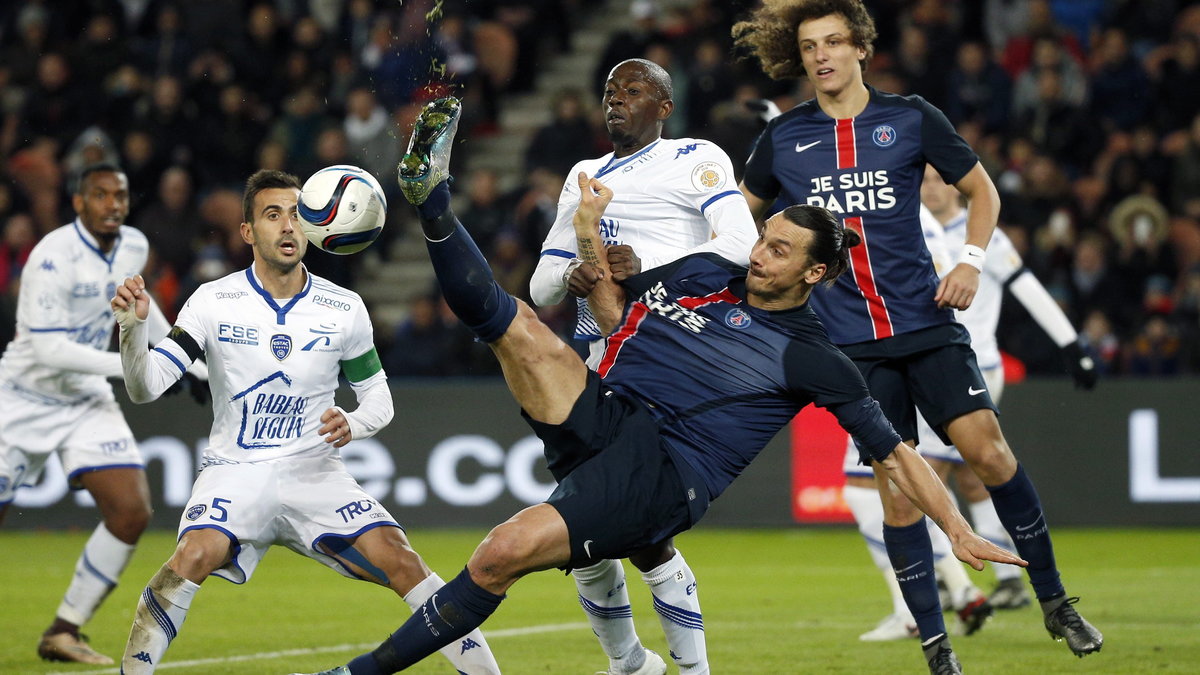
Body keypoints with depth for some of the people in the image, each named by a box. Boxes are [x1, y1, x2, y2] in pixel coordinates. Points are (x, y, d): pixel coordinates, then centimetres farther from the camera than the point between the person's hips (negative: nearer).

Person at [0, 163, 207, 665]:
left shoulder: (133, 247, 0)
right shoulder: (54, 258, -22)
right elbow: (49, 349, -27)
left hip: (87, 399, 6)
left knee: (131, 512, -11)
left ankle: (64, 632, 1)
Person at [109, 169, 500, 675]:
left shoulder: (344, 310, 1)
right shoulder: (213, 302, -5)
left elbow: (377, 394, 12)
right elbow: (145, 388, -9)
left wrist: (352, 425, -10)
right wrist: (132, 328, -28)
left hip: (314, 472, 2)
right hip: (234, 471, -2)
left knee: (400, 561, -16)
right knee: (194, 557, -30)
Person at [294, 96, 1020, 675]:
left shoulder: (812, 358, 3)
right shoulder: (704, 275, 15)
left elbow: (893, 451, 6)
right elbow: (618, 312, 26)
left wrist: (960, 532, 0)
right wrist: (591, 241, 9)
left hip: (661, 480, -5)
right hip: (604, 420, 5)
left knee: (506, 552, -27)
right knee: (512, 320, -21)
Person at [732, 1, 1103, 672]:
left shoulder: (912, 118, 2)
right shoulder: (783, 138, 6)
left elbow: (983, 189, 12)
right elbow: (742, 213, 22)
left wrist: (972, 262, -2)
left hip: (926, 321, -1)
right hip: (851, 340, 1)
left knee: (988, 448, -13)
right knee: (896, 485, -3)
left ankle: (1055, 601, 3)